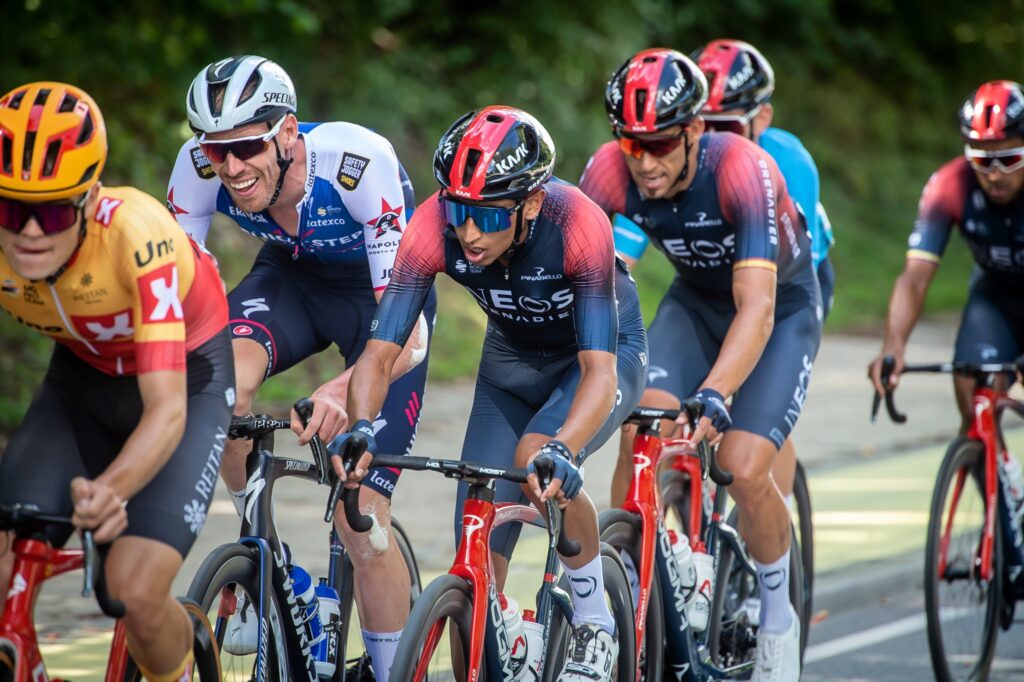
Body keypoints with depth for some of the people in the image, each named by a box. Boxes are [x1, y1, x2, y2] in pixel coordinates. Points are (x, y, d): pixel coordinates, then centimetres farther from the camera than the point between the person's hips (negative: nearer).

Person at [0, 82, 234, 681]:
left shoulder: (135, 232, -37)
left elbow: (167, 409, -41)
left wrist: (109, 491, -61)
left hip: (185, 374, -4)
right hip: (82, 380, 4)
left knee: (137, 592, -20)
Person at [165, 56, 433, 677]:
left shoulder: (358, 162, -37)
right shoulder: (199, 166, -26)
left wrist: (343, 391, -59)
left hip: (380, 294, -3)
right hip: (291, 277, 3)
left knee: (361, 517, -12)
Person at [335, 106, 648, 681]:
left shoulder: (577, 223, -37)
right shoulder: (436, 224, -29)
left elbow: (599, 371, -41)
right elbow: (381, 350, -30)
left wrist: (560, 451, -58)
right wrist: (361, 428, -49)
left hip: (606, 352, -4)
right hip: (514, 359, 4)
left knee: (538, 458, -32)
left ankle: (595, 623, -10)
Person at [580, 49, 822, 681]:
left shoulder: (744, 169, -36)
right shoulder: (612, 169, -24)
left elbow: (756, 307, -44)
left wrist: (712, 397, -56)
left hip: (782, 310, -4)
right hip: (696, 302, 4)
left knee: (744, 469, -19)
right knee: (640, 431, -21)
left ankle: (779, 617, 8)